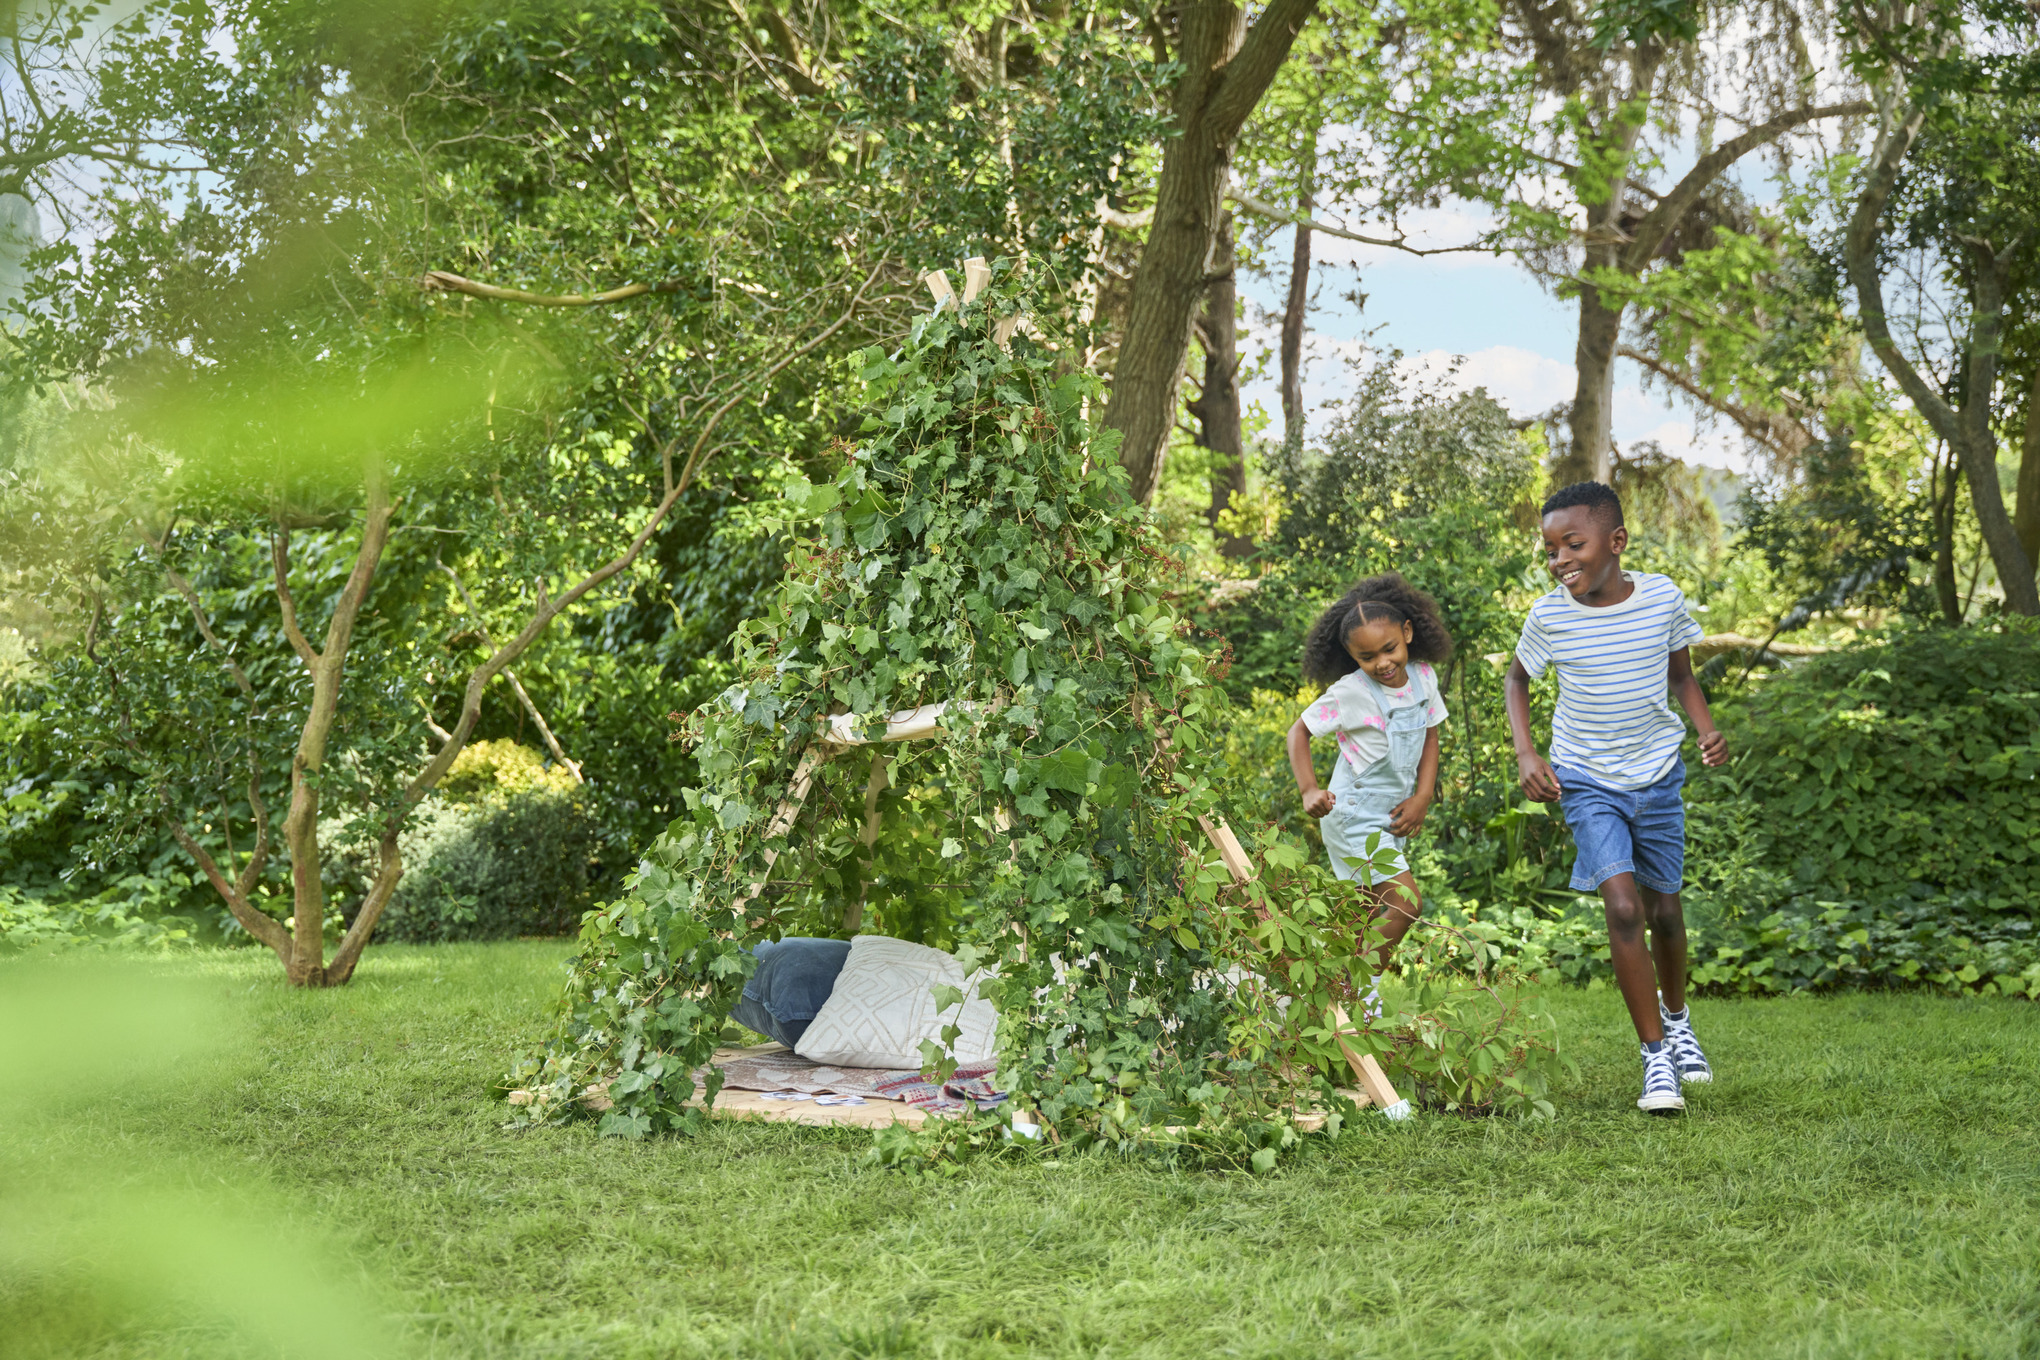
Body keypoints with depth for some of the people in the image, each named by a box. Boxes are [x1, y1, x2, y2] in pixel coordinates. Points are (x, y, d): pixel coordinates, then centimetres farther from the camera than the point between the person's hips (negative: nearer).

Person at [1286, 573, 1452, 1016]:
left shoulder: (1422, 677, -3)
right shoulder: (1349, 693, -18)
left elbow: (1429, 736, 10)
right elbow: (1299, 731, -8)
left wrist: (1422, 797, -1)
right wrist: (1309, 789, -21)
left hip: (1392, 816, 7)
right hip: (1355, 815, -7)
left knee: (1367, 916, 14)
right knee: (1405, 901, -15)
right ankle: (1364, 995, -3)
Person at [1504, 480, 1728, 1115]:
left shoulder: (1661, 598, -9)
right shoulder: (1549, 614, -11)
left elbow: (1680, 676, 7)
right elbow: (1517, 680, 6)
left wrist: (1706, 727, -10)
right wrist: (1525, 752, -7)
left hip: (1658, 776, 2)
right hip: (1587, 781, -2)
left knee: (1664, 907, 12)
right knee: (1623, 905, -17)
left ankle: (1675, 1014, 43)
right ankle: (1656, 1056, -8)